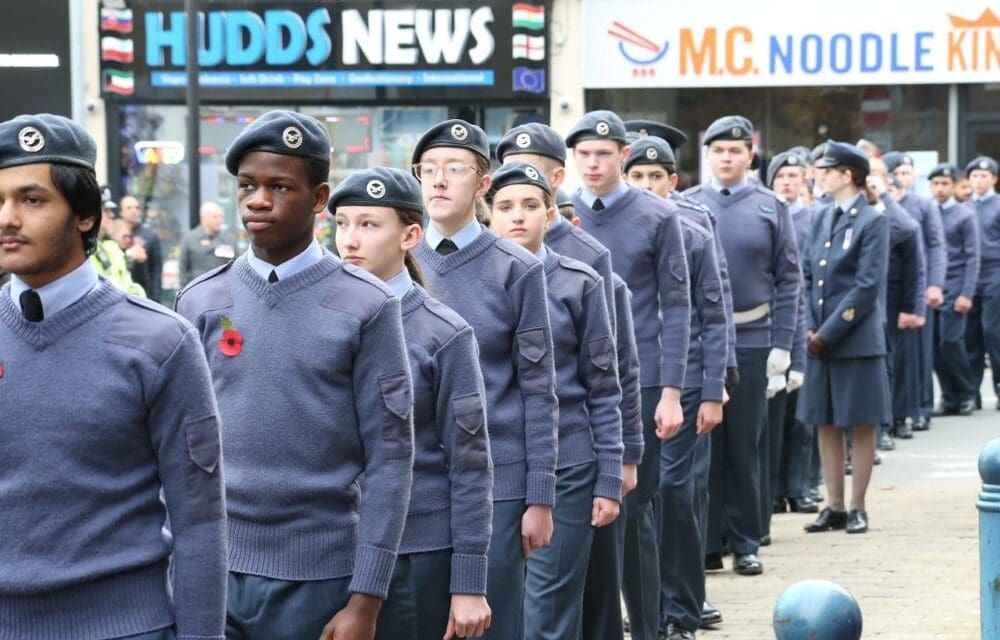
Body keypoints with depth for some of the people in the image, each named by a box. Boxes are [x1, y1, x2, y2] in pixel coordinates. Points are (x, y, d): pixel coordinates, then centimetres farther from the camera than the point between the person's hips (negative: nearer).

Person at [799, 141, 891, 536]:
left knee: (860, 425, 2)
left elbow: (868, 286, -13)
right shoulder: (822, 218, 11)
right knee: (826, 424, 8)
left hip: (856, 340, -6)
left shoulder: (873, 221, -8)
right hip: (819, 339, 6)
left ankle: (857, 507, 8)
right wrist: (809, 327, -3)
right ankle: (834, 507, 15)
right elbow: (807, 275, 11)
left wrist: (828, 333, -15)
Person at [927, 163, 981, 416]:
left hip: (954, 289, -3)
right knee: (934, 346, 1)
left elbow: (972, 258, -2)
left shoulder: (965, 215, 0)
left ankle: (967, 394, 8)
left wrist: (967, 294, -10)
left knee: (950, 342, -9)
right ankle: (949, 398, 11)